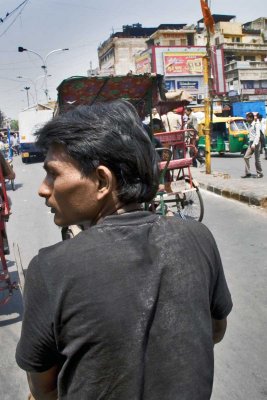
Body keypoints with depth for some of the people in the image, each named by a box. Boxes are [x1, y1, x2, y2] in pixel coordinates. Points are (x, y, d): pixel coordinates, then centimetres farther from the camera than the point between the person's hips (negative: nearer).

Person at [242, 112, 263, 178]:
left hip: (256, 143, -7)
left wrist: (254, 144, -26)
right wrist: (250, 143, 14)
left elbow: (258, 135, -18)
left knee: (257, 159, -1)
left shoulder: (256, 125, -11)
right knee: (246, 157, -2)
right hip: (251, 143, 7)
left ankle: (259, 173, 11)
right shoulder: (249, 125, 12)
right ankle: (247, 173, 1)